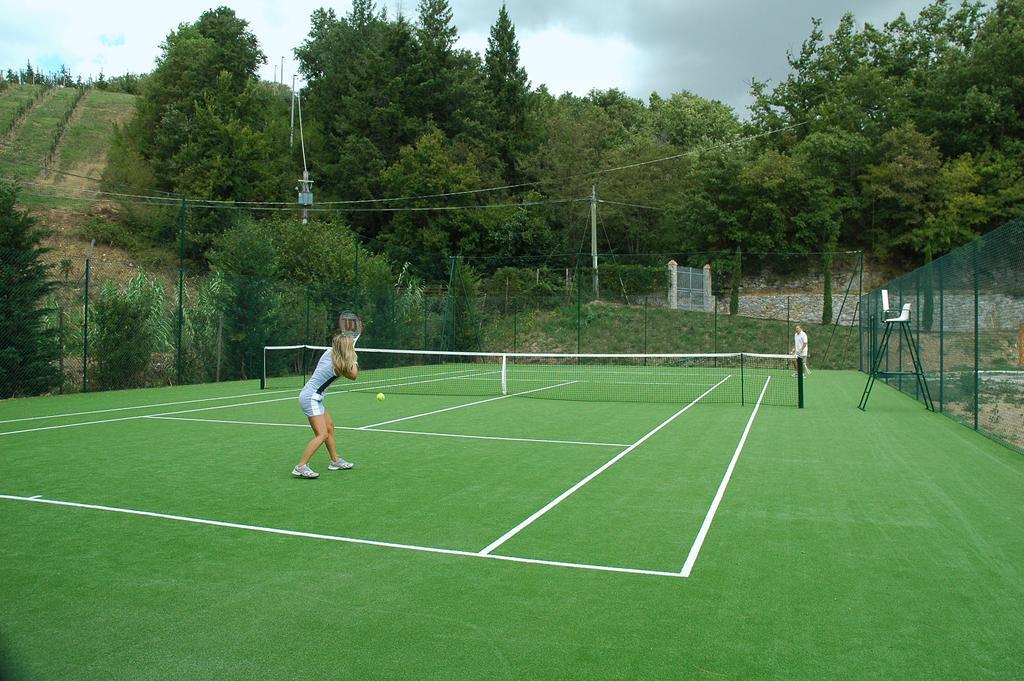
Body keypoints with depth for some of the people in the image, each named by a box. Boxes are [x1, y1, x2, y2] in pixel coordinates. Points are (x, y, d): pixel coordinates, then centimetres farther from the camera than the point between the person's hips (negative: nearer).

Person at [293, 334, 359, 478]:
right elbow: (353, 376, 0)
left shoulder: (329, 352, 1)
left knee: (330, 427, 19)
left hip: (314, 398, 10)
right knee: (322, 434, -15)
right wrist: (354, 360, 10)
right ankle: (300, 467, -16)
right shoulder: (338, 365, -19)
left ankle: (335, 461, 31)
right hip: (310, 398, -10)